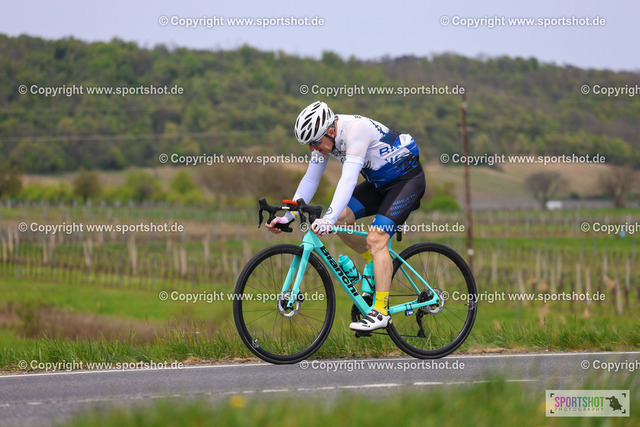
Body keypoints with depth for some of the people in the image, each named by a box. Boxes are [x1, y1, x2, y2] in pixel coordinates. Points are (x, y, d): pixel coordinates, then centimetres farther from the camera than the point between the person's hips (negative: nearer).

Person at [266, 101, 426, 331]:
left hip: (408, 179, -8)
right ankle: (378, 264, 11)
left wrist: (328, 219, -51)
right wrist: (288, 216, -11)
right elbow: (310, 180, -1)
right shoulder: (324, 138, -7)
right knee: (341, 219, -10)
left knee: (376, 239, -22)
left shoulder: (355, 129, -32)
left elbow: (349, 179, -42)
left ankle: (381, 311, -22)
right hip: (379, 182, 8)